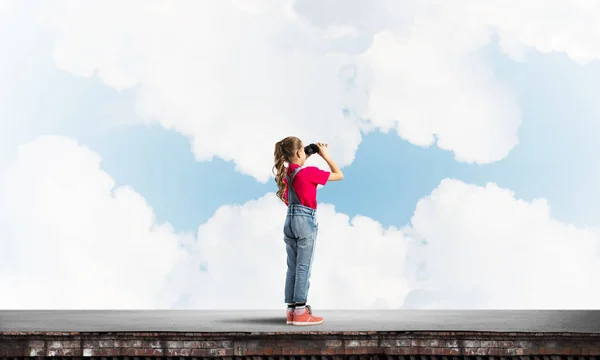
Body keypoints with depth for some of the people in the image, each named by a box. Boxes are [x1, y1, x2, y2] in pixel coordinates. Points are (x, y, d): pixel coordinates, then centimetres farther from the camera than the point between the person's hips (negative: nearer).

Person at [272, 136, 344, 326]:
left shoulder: (285, 173, 6)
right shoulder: (309, 172, -12)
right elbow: (339, 175, -3)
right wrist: (325, 155, 3)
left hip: (290, 221, 7)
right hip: (305, 221, -7)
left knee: (292, 267, 9)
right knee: (303, 267, -4)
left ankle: (291, 310, 10)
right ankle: (300, 312, -3)